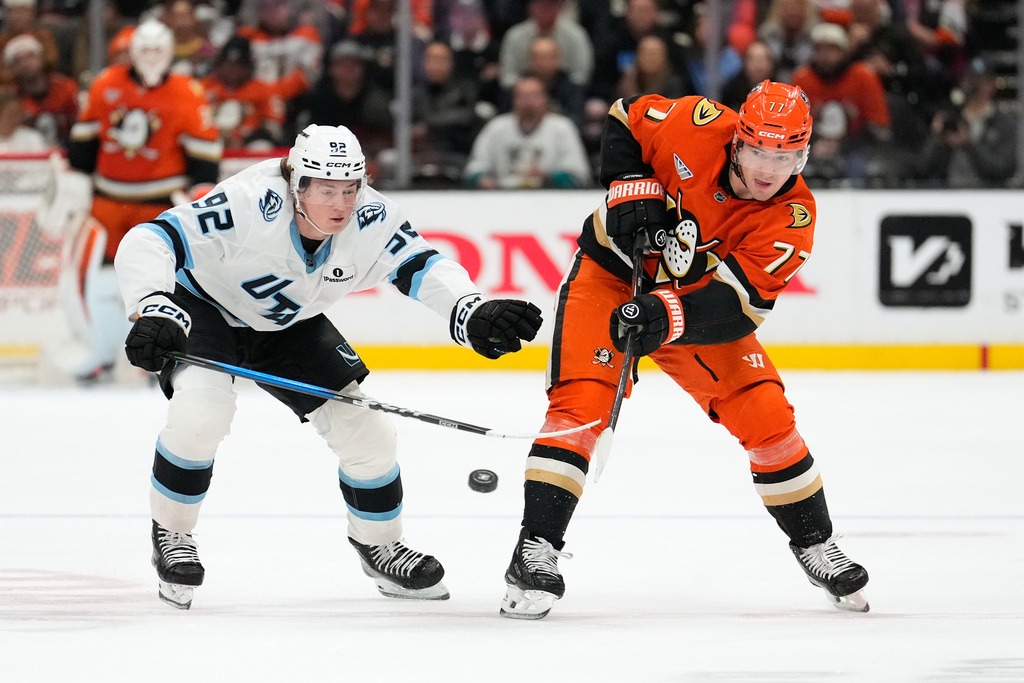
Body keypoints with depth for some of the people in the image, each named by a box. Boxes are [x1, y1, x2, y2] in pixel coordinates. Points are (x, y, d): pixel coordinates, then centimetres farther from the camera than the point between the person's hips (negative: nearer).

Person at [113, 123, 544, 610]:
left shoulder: (370, 221, -24)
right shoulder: (252, 205, -37)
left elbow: (424, 269, -21)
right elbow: (147, 242, -38)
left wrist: (475, 316, -41)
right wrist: (153, 313, -53)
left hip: (290, 327, 5)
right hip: (203, 308, -5)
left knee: (366, 427, -3)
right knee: (201, 413, -31)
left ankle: (380, 545, 23)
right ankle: (171, 537, -6)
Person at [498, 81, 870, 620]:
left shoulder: (792, 217, -20)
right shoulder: (696, 127, -23)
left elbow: (737, 302, -28)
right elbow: (624, 121, -4)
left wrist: (667, 316, -42)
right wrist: (630, 189, -19)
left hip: (696, 298, 2)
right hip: (612, 270, -2)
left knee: (764, 413, -5)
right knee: (582, 403, -20)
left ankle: (815, 546, 16)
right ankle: (536, 550, -18)